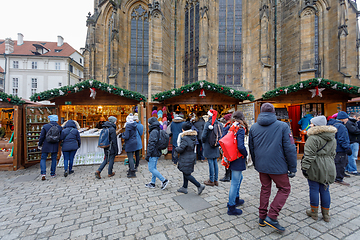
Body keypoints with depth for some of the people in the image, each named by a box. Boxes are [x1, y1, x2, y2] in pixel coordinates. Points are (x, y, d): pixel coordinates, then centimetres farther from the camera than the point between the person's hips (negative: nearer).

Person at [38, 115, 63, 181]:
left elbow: (42, 137, -5)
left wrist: (39, 145, 7)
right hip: (55, 147, 2)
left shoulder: (45, 126, -7)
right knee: (54, 159, 12)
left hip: (46, 146, -2)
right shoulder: (59, 128, -1)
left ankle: (43, 173, -6)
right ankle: (52, 174, 17)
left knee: (43, 159, 8)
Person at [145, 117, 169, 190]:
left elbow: (151, 144, -23)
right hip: (157, 153, 10)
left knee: (151, 169, -2)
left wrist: (148, 155, -19)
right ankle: (152, 183, 27)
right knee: (153, 168, 16)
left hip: (153, 153, -10)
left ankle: (164, 180, 1)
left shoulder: (154, 132, -19)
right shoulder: (158, 131, 11)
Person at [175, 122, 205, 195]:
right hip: (192, 156, 9)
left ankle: (199, 186, 5)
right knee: (185, 173, 19)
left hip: (186, 159, -9)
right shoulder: (193, 136, 3)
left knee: (187, 174, 3)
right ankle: (184, 188, 32)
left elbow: (180, 149, -24)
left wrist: (176, 148, -1)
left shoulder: (185, 138, -24)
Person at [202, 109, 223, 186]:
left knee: (211, 163, 1)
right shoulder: (219, 124, 3)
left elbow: (204, 136, -16)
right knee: (215, 163, 13)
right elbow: (221, 135, 7)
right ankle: (216, 180, 23)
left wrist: (203, 141, 3)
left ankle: (211, 181, 13)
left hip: (208, 146, -6)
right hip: (216, 147, 7)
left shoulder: (208, 123, -15)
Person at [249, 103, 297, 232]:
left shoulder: (254, 127, 3)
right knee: (284, 189, 15)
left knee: (265, 189, 19)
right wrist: (292, 168, -1)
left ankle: (262, 217, 28)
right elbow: (289, 149, -10)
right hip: (277, 166, -4)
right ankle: (272, 217, 9)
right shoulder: (283, 126, -9)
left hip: (261, 165, 4)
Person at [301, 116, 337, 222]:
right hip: (329, 168, 8)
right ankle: (326, 214, 25)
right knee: (325, 190, 15)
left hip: (315, 168, -7)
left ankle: (314, 212, 20)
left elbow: (309, 155, -20)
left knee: (314, 189, 6)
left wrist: (304, 167, -15)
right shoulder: (332, 138, 10)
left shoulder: (313, 138, -18)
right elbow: (333, 153, 19)